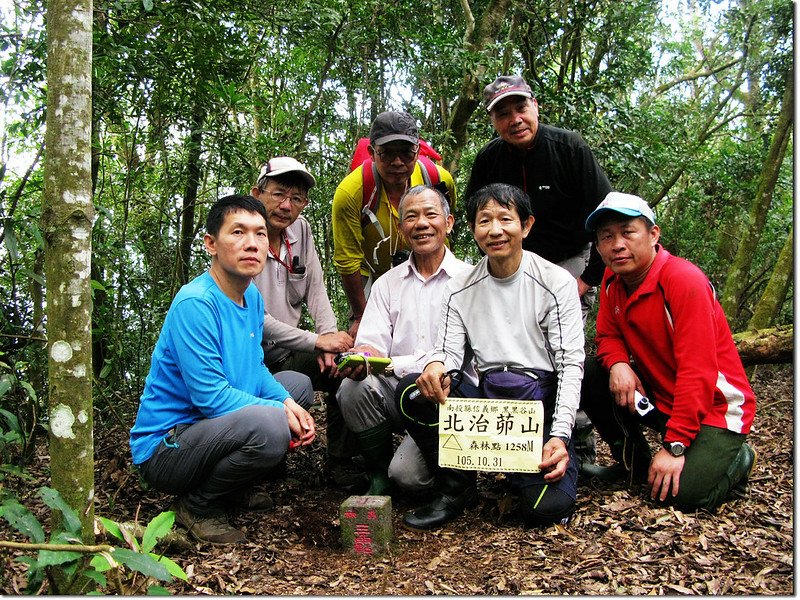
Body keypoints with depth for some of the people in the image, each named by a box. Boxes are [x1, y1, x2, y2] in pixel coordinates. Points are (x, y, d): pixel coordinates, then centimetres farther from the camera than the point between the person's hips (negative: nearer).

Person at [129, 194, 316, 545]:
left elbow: (254, 368, 13)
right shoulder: (195, 304, -23)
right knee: (269, 426, -34)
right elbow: (211, 397, -25)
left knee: (299, 384, 16)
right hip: (163, 447, -9)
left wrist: (288, 403, -6)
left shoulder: (252, 296, 5)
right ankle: (198, 505, -5)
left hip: (217, 424, 9)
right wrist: (279, 411, -16)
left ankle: (234, 487, 16)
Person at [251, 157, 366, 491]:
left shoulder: (300, 228, 2)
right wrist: (316, 340, -22)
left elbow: (315, 290, 7)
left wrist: (330, 338, -10)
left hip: (287, 351, 7)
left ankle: (341, 463, 5)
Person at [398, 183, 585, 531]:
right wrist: (437, 365, -26)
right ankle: (456, 488, -5)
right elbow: (450, 350, 2)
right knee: (411, 394, -24)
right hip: (485, 394, 3)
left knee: (548, 508, -24)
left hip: (540, 396, -3)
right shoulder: (460, 289, 8)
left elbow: (571, 362, -7)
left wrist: (560, 436, -19)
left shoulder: (556, 283, -2)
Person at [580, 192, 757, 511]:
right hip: (659, 397, 6)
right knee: (588, 373, -12)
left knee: (685, 493, -24)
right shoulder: (613, 280, -2)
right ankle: (635, 461, 8)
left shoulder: (685, 280, -24)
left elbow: (698, 372, -26)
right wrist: (617, 363, -20)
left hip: (715, 408, -6)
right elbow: (608, 336, 6)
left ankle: (736, 460, 11)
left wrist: (674, 446, -27)